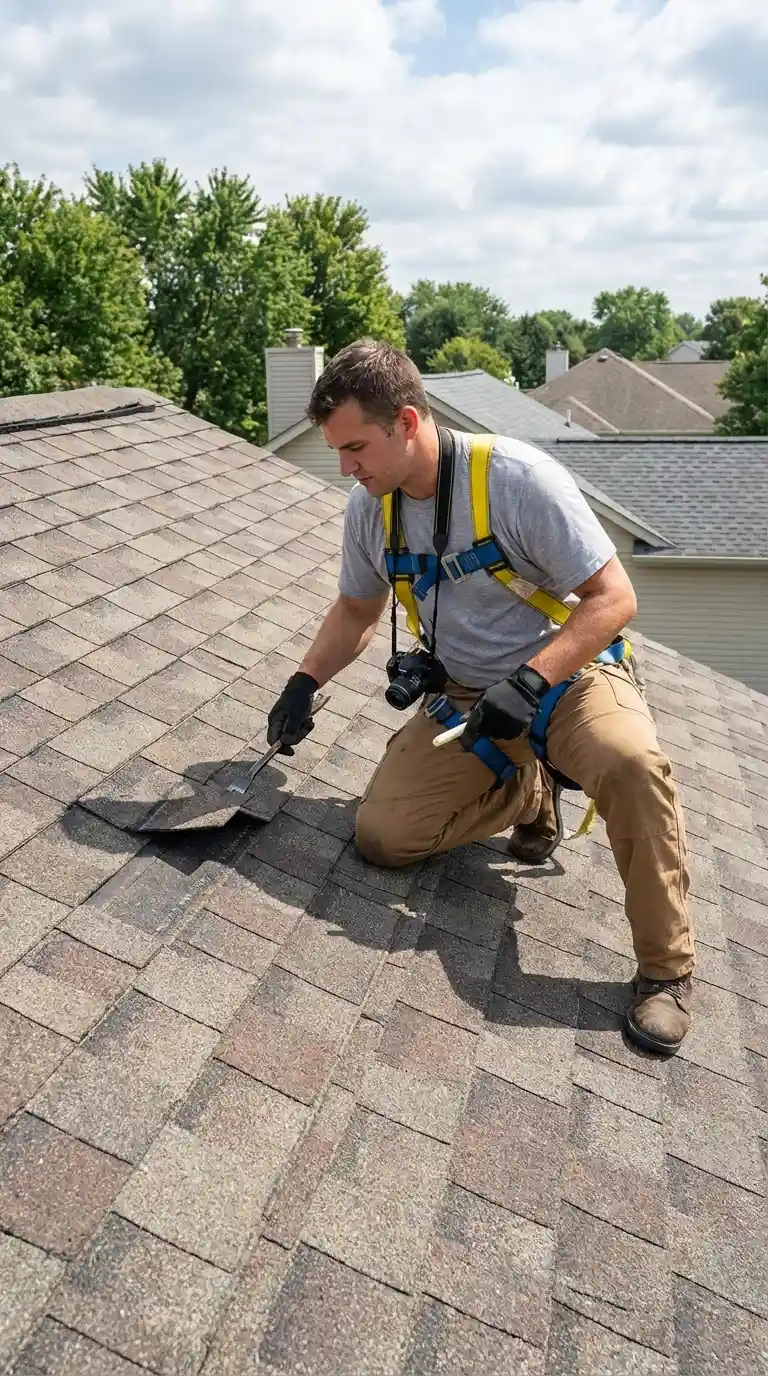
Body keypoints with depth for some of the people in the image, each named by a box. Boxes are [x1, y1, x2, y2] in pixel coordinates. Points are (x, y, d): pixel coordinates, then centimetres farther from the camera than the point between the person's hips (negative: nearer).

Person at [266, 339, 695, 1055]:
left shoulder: (520, 477, -22)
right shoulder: (369, 507, -4)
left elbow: (612, 599, -20)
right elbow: (356, 609, 13)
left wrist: (529, 684, -31)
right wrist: (303, 683, -2)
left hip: (566, 669, -5)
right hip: (462, 694, 5)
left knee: (631, 762, -37)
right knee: (382, 835, -11)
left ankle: (665, 969, -15)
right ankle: (530, 794, 14)